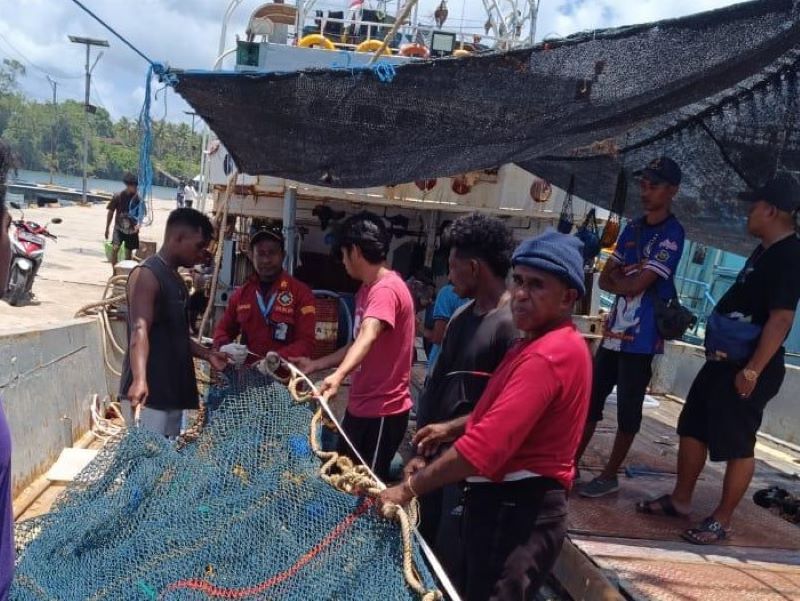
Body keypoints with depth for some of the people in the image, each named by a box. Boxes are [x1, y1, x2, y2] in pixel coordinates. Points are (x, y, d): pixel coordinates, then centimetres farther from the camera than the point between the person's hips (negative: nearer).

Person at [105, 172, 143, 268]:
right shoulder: (118, 196, -9)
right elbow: (111, 212, 0)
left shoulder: (138, 198, -6)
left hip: (132, 229, 2)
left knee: (128, 252, 11)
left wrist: (138, 224, -17)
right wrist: (107, 228, 2)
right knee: (115, 248, -17)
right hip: (119, 228, -2)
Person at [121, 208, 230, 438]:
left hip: (173, 388, 9)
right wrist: (140, 379, -40)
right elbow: (139, 330, -27)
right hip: (151, 391, -9)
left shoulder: (175, 279, 17)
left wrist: (207, 354, 15)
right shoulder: (147, 275, -13)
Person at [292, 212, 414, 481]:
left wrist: (338, 376, -54)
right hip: (360, 406, 10)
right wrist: (316, 365, 17)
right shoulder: (367, 289, 12)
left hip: (382, 411, -10)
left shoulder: (386, 289, -21)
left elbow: (368, 337, -38)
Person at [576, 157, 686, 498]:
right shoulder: (632, 229, 13)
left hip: (642, 337, -7)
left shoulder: (672, 234, -10)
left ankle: (609, 476, 15)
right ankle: (571, 464, 22)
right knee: (591, 399, 12)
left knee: (628, 409, 4)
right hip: (614, 329, 7)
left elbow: (636, 285, -17)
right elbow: (605, 280, 9)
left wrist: (619, 277, 1)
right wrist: (628, 281, -10)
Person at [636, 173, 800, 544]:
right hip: (724, 360, 10)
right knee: (692, 429, 15)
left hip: (748, 368, -10)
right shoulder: (765, 251, 14)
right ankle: (680, 499, 28)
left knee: (737, 447, 1)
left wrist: (752, 371, -24)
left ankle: (721, 521, 13)